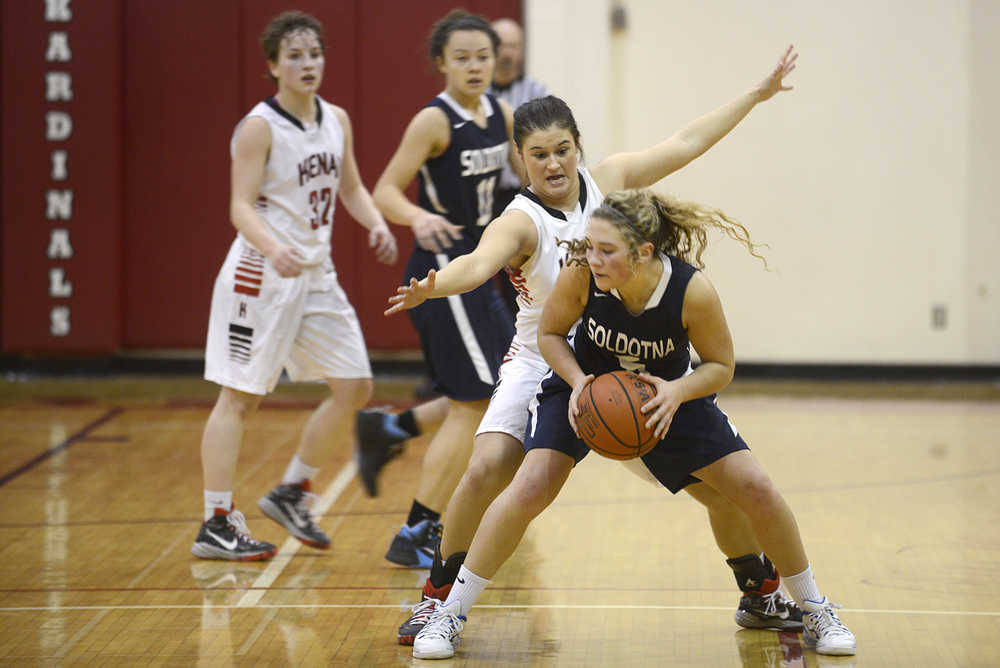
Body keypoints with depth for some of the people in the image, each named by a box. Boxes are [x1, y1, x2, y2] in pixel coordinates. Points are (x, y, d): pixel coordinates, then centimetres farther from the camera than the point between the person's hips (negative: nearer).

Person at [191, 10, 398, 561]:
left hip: (316, 275, 7)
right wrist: (272, 247, -37)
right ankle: (215, 525, 0)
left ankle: (291, 492, 21)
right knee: (240, 396, -4)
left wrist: (376, 224, -2)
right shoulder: (259, 127, -12)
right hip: (261, 274, -7)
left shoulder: (337, 121, 8)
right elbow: (241, 207, -18)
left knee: (355, 387, 6)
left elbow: (351, 189, 18)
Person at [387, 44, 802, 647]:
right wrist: (432, 286, -61)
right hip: (545, 365, -3)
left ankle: (761, 595, 23)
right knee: (486, 471, -22)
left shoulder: (606, 180, -4)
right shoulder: (522, 222, -18)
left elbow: (687, 143, 6)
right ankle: (439, 598, -2)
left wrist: (757, 94, 12)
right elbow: (479, 263, -39)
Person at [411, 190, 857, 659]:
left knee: (756, 491, -5)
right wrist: (578, 382, -29)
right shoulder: (580, 274, -31)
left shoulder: (693, 291, -32)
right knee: (530, 488, -21)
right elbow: (550, 333, -11)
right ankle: (450, 614, -6)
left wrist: (677, 392, -35)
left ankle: (815, 612, 18)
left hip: (668, 393, 1)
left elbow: (720, 366, -16)